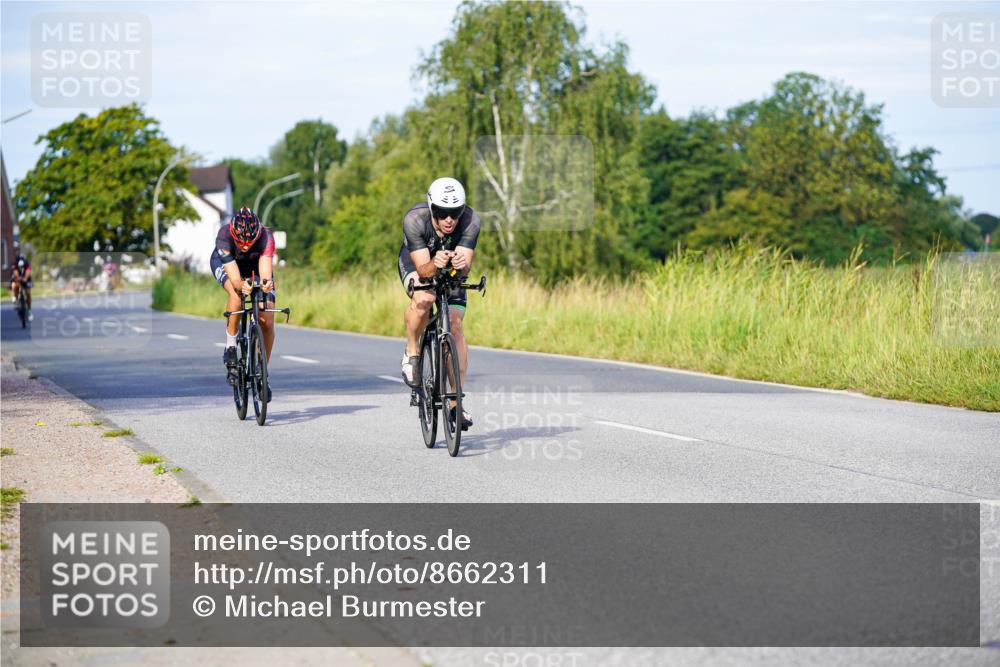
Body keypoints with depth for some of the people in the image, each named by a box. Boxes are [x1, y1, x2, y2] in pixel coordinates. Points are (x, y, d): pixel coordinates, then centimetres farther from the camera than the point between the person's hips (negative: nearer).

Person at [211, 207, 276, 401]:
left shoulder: (266, 237, -38)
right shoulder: (224, 237, -39)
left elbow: (265, 271, -50)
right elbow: (235, 278, -46)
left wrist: (266, 282, -72)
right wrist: (242, 285, -68)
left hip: (256, 266, 2)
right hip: (225, 264, -2)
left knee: (267, 323, -10)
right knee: (236, 296, -36)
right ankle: (230, 348, -17)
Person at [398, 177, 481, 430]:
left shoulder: (470, 220, -32)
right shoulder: (414, 219, -36)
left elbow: (466, 265, -36)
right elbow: (422, 268, -38)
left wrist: (460, 264, -59)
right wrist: (434, 265, -60)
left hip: (451, 269, 2)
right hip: (415, 261, -2)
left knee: (455, 326, -11)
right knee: (423, 299, -35)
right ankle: (411, 352, -8)